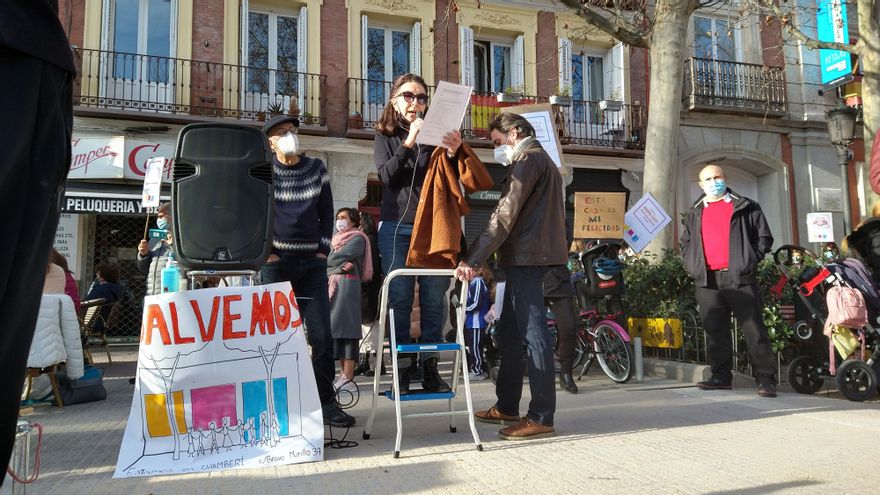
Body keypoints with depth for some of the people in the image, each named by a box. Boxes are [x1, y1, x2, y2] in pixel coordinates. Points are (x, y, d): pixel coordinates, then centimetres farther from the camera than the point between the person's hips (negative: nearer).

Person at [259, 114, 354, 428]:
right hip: (276, 262, -2)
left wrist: (324, 249, 5)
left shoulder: (316, 168, 11)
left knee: (323, 336, -1)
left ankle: (326, 402, 8)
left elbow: (326, 212, 14)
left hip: (312, 262, 2)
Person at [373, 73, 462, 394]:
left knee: (434, 298, 1)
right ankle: (402, 370, 6)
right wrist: (408, 143, -16)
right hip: (396, 226, -1)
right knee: (400, 299, -1)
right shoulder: (385, 137, 10)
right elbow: (386, 175, -6)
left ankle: (430, 369, 9)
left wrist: (453, 153, -19)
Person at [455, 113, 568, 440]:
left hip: (526, 257, -10)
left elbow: (504, 216, -18)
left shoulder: (528, 159, -8)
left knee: (534, 334, -8)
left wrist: (472, 259, -22)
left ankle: (541, 417, -3)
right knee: (508, 333, 13)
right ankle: (507, 407, 21)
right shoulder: (541, 159, 25)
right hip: (526, 257, 10)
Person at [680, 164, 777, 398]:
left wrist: (750, 260, -4)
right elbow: (686, 244, 23)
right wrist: (693, 265, 7)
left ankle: (766, 379, 1)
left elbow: (764, 237, 8)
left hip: (739, 278, -3)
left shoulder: (745, 207, 8)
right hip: (707, 281, 3)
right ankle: (721, 377, 14)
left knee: (754, 330, -3)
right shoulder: (695, 214, 18)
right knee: (716, 332, 6)